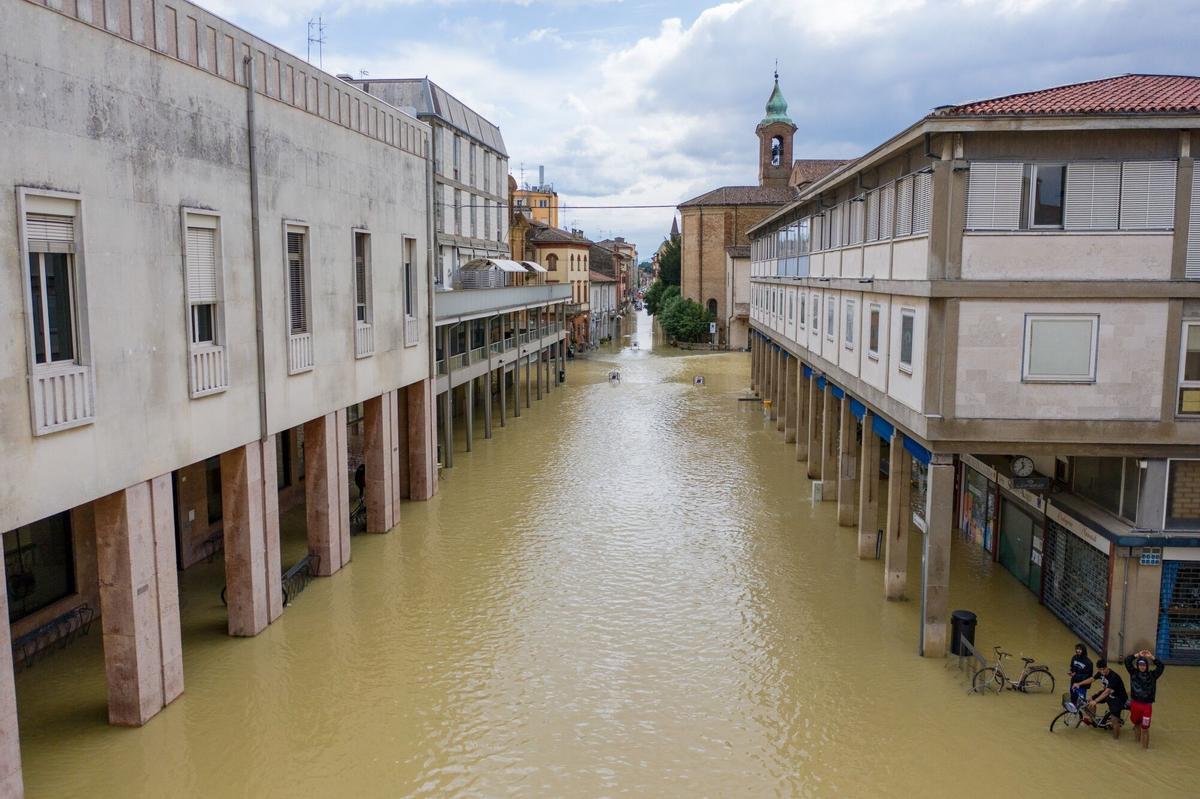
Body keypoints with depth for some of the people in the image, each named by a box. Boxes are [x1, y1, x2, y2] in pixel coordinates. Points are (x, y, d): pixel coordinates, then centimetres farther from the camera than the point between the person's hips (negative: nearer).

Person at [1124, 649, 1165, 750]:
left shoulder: (1152, 675, -2)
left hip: (1147, 705, -2)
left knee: (1145, 727, 0)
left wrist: (1151, 657, -16)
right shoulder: (1133, 673, 0)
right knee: (1135, 721, 19)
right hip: (1135, 703, 2)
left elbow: (1161, 666, -13)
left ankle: (1145, 745, 14)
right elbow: (1127, 661, -10)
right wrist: (1138, 655, -11)